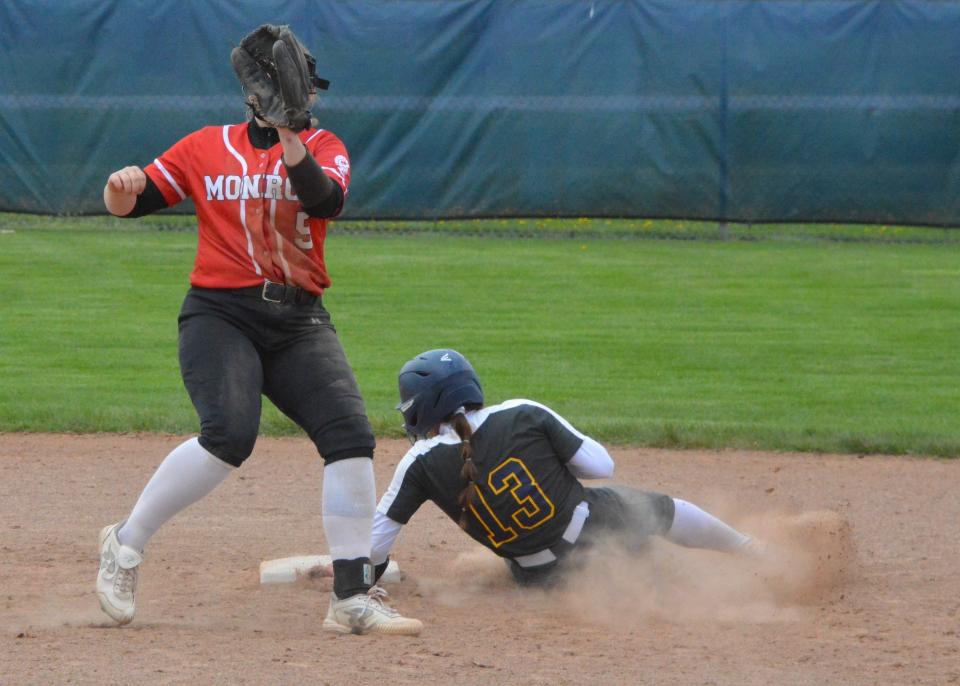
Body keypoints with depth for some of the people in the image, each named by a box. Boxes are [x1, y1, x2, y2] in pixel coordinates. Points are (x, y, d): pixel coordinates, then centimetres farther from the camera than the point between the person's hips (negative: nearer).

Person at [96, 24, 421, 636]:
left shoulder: (323, 149, 8)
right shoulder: (207, 148, 9)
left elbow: (326, 200, -15)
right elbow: (131, 203, 8)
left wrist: (289, 138, -28)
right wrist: (122, 189, -16)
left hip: (300, 321, 2)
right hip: (219, 314, -2)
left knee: (351, 435, -13)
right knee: (231, 432, -25)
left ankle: (354, 598, -8)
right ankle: (125, 546, -9)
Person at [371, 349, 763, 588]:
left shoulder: (422, 464, -12)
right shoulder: (523, 416, -13)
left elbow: (374, 545, -8)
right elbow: (601, 465, -6)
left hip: (540, 579, 0)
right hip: (597, 525, 0)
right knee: (659, 508, 30)